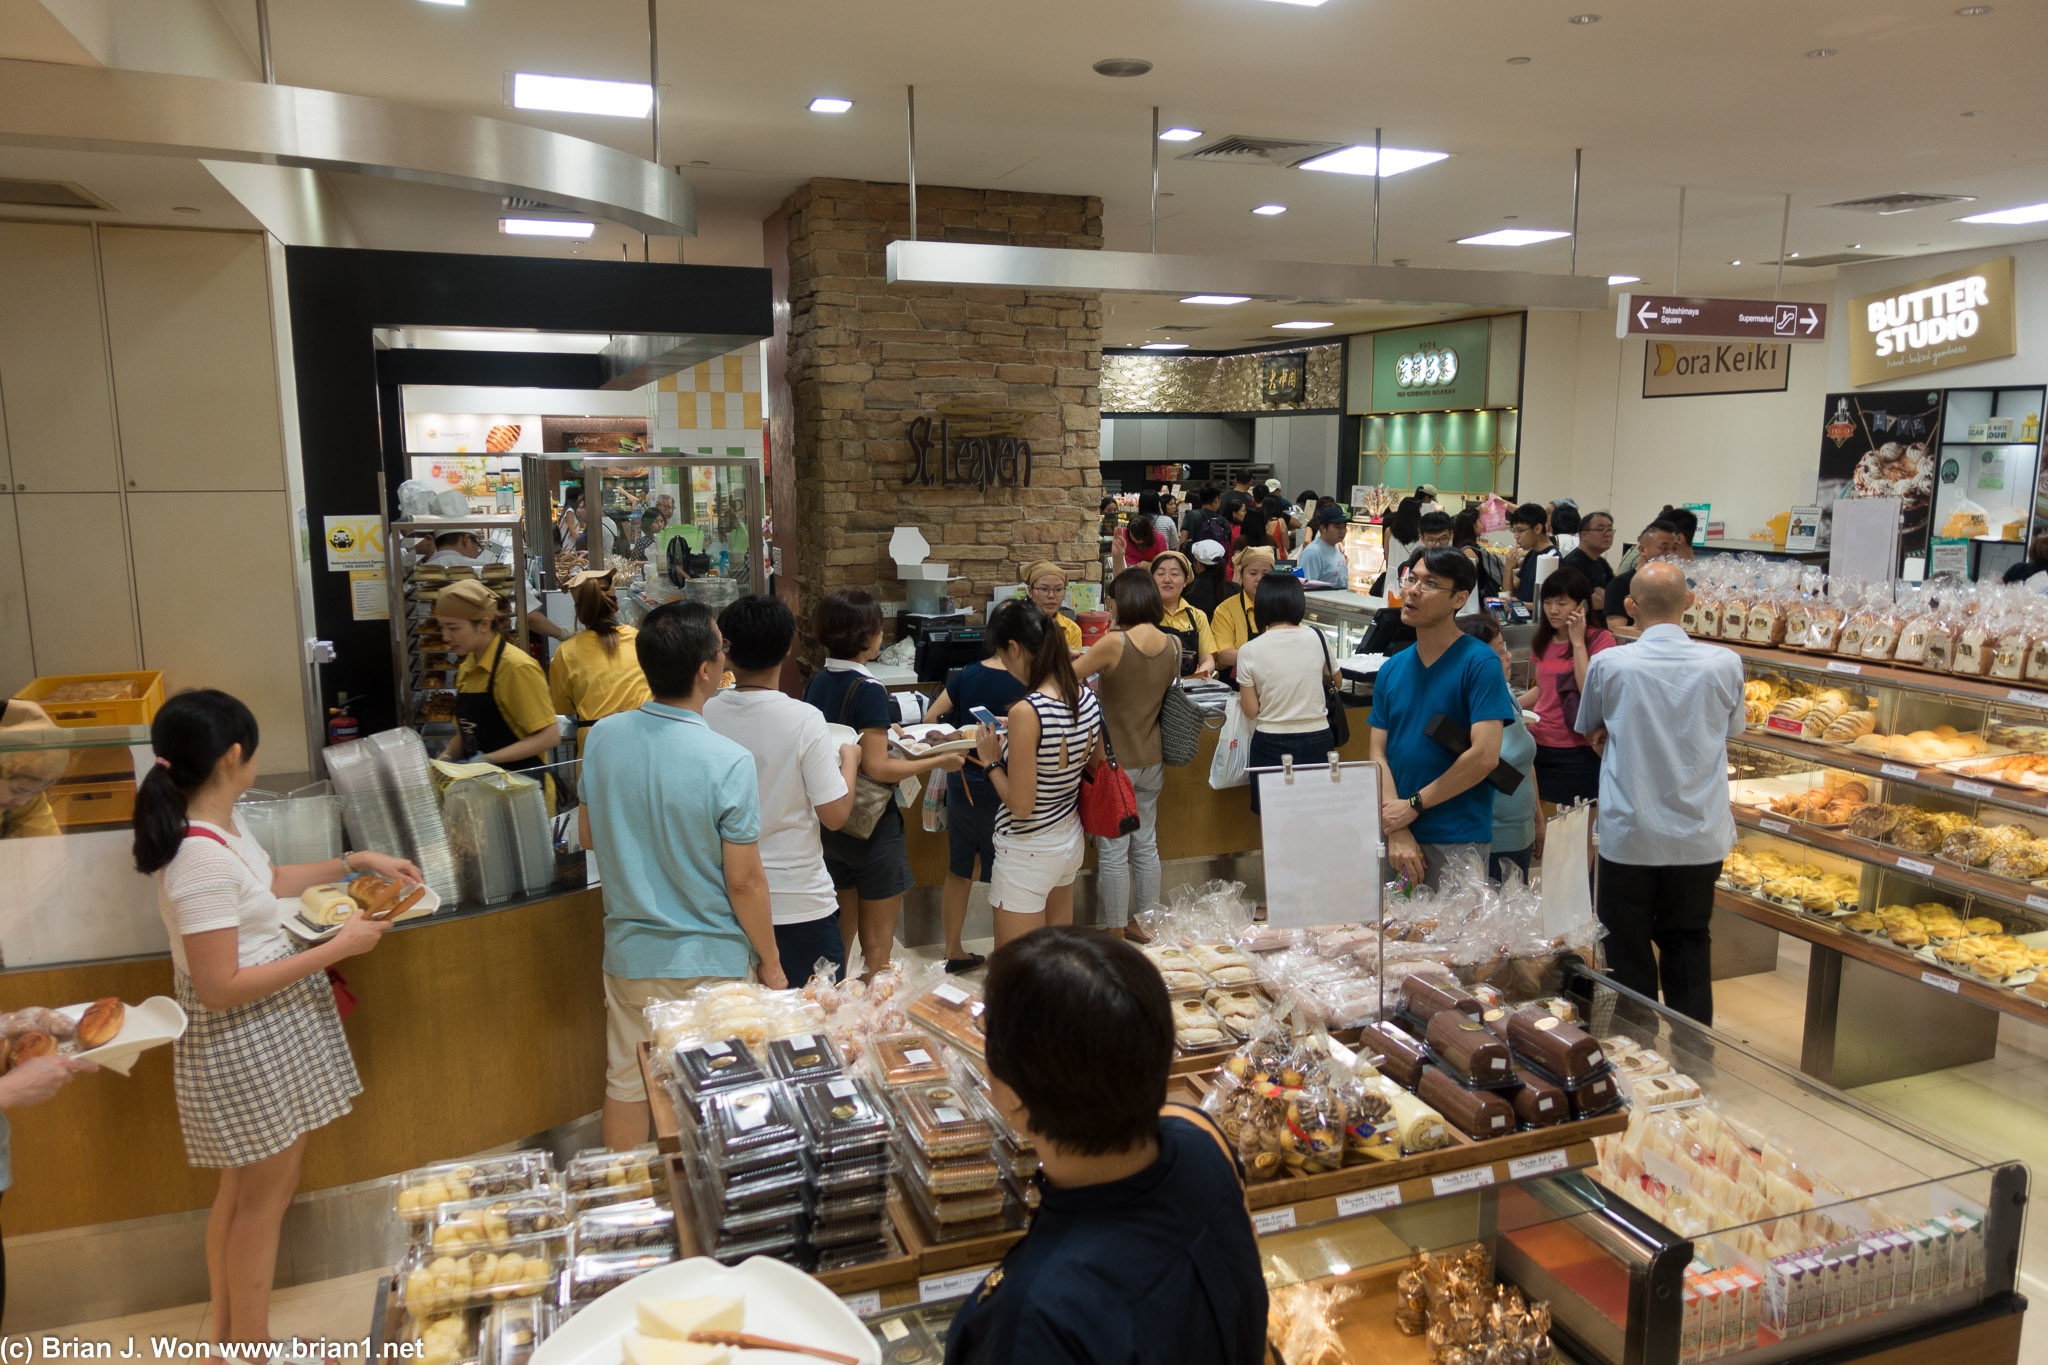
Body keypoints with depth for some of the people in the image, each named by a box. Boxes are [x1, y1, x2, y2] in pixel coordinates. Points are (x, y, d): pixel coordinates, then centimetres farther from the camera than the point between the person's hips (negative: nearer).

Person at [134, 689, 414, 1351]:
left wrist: (356, 862, 20)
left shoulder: (218, 826, 1)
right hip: (248, 1044, -10)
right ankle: (250, 1346, 25)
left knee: (241, 1191, 22)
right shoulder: (203, 860, -29)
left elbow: (266, 883, 22)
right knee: (262, 1200, 7)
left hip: (265, 1031, 10)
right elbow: (220, 989, -27)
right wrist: (338, 947, -25)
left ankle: (228, 1337, 38)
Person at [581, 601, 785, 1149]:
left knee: (626, 1084, 20)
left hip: (629, 953, 5)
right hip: (709, 961, -4)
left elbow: (588, 836, 8)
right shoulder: (728, 763, -23)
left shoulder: (602, 738, -7)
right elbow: (744, 883, -17)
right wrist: (771, 964, -3)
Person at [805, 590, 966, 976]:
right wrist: (939, 762, -15)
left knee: (845, 935, 20)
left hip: (830, 824, 7)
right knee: (879, 942, 6)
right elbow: (877, 768, -23)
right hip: (872, 826, -7)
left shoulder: (817, 684, 3)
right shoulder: (868, 691, -20)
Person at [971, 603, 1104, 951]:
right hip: (1072, 839, 8)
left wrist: (991, 760, -8)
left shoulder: (1027, 712, -26)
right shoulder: (1088, 699, -4)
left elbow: (1020, 805, -23)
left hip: (1028, 853, -8)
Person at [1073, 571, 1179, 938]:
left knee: (1113, 851, 4)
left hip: (1115, 760, -6)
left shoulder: (1114, 643, -20)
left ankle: (1116, 934, 13)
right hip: (1152, 760, 6)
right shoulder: (1173, 646, -3)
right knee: (1146, 845, 18)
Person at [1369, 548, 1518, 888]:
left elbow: (1485, 755, -16)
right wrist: (1397, 832, -11)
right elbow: (1378, 754, 2)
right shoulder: (1391, 669, 8)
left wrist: (1413, 805, -11)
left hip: (1457, 840, -5)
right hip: (1398, 835, 5)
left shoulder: (1479, 663, -8)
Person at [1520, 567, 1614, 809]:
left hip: (1576, 753, -5)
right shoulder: (1541, 642, 10)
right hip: (1538, 745, 5)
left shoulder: (1600, 640, -7)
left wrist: (1578, 642, -15)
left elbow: (1590, 694, -18)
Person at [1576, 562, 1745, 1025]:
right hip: (1699, 838, 2)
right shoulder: (1724, 664, -7)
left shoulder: (1609, 664, -12)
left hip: (1629, 836, -2)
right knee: (1689, 945, 17)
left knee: (1628, 955, 10)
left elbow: (1590, 729, 6)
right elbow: (1730, 730, 10)